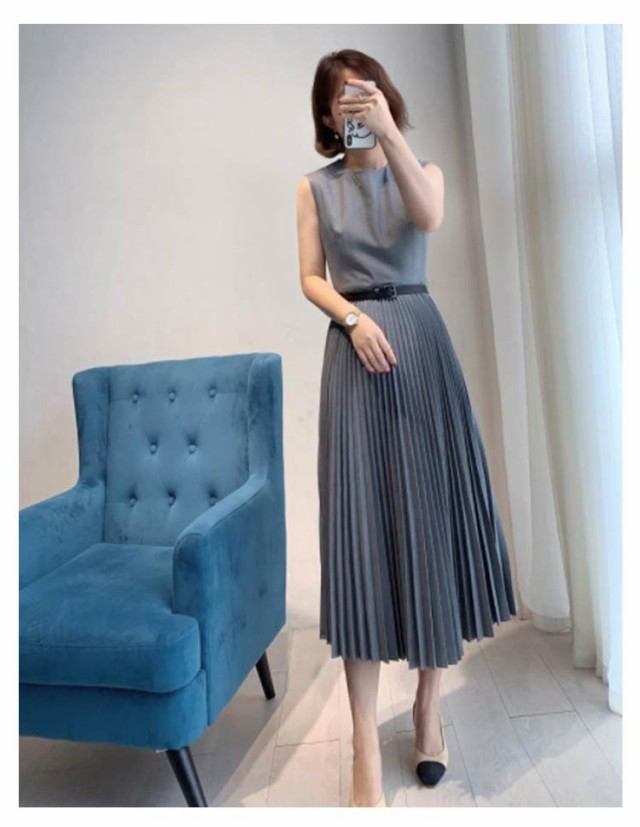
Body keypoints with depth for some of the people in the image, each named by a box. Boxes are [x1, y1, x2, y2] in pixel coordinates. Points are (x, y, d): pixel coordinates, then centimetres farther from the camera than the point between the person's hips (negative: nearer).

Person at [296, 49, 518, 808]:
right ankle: (365, 748, 1)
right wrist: (354, 318, -13)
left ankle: (429, 704, 21)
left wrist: (390, 132, -15)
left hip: (419, 341, 1)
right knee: (359, 521, -7)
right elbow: (311, 279, 4)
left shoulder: (422, 169, 14)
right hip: (353, 347, -1)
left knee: (428, 509, 0)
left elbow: (429, 218, -10)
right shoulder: (314, 187, 14)